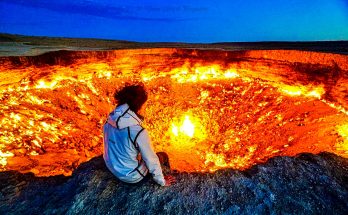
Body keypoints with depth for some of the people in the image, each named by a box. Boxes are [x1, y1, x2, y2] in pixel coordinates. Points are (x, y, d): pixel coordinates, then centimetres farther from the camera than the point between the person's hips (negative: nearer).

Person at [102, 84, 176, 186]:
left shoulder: (109, 120, -14)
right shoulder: (139, 132, -36)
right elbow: (151, 161, -23)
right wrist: (162, 181, -5)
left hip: (112, 168, 7)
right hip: (131, 176, -6)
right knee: (163, 156, 13)